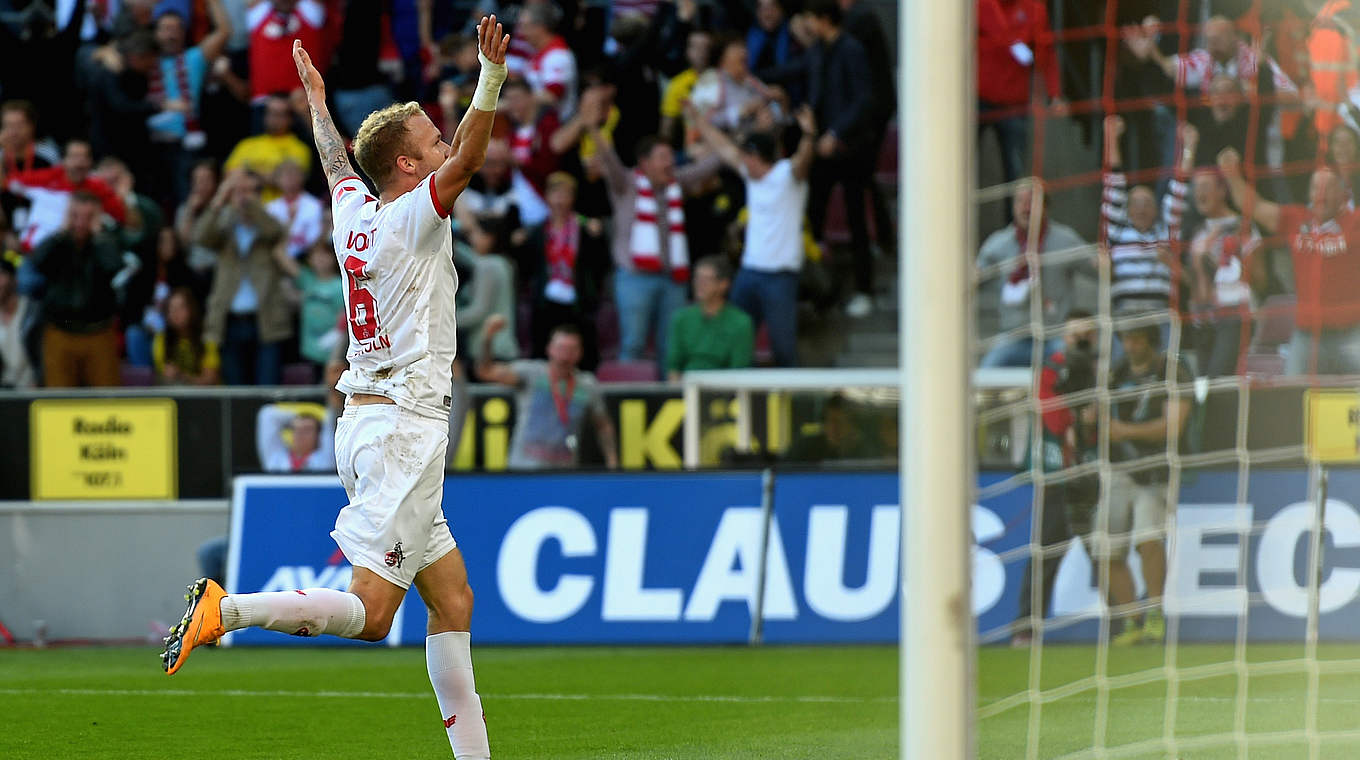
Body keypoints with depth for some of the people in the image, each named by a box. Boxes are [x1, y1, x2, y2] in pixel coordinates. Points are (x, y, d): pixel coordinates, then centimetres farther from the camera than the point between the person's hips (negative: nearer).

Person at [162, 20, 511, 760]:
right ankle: (225, 609, -21)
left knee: (452, 597, 11)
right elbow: (465, 161, -28)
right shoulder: (411, 219, -10)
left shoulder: (354, 212, 10)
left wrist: (317, 99, 50)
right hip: (403, 425, -9)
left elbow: (336, 162, 32)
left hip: (365, 418, 9)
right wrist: (491, 79, -37)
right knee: (370, 612, -13)